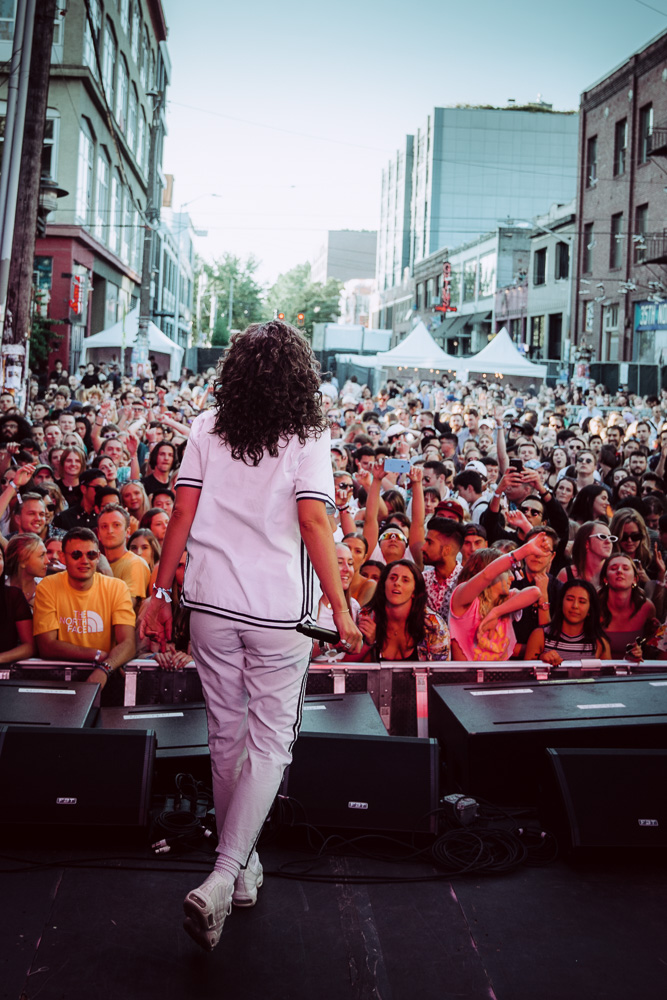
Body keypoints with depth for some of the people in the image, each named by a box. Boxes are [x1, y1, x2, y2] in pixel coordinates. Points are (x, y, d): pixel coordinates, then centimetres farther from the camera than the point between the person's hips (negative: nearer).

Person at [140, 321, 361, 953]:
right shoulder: (306, 437, -6)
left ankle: (241, 866, 31)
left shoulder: (207, 428, 2)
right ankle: (222, 878, -9)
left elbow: (182, 514, -1)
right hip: (279, 610, -3)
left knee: (226, 735, 16)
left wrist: (160, 593, 5)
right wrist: (341, 609, -10)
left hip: (211, 602, 3)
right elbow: (313, 523, -14)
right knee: (270, 744, 5)